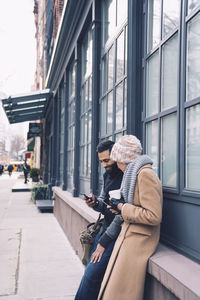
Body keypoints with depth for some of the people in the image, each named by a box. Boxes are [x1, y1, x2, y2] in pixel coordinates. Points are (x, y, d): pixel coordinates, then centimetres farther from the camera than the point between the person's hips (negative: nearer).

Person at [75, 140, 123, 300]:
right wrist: (95, 203, -5)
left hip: (118, 234, -8)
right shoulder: (108, 175, 11)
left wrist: (103, 242, -14)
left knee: (92, 272, -12)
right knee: (91, 271, 8)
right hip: (106, 229, 8)